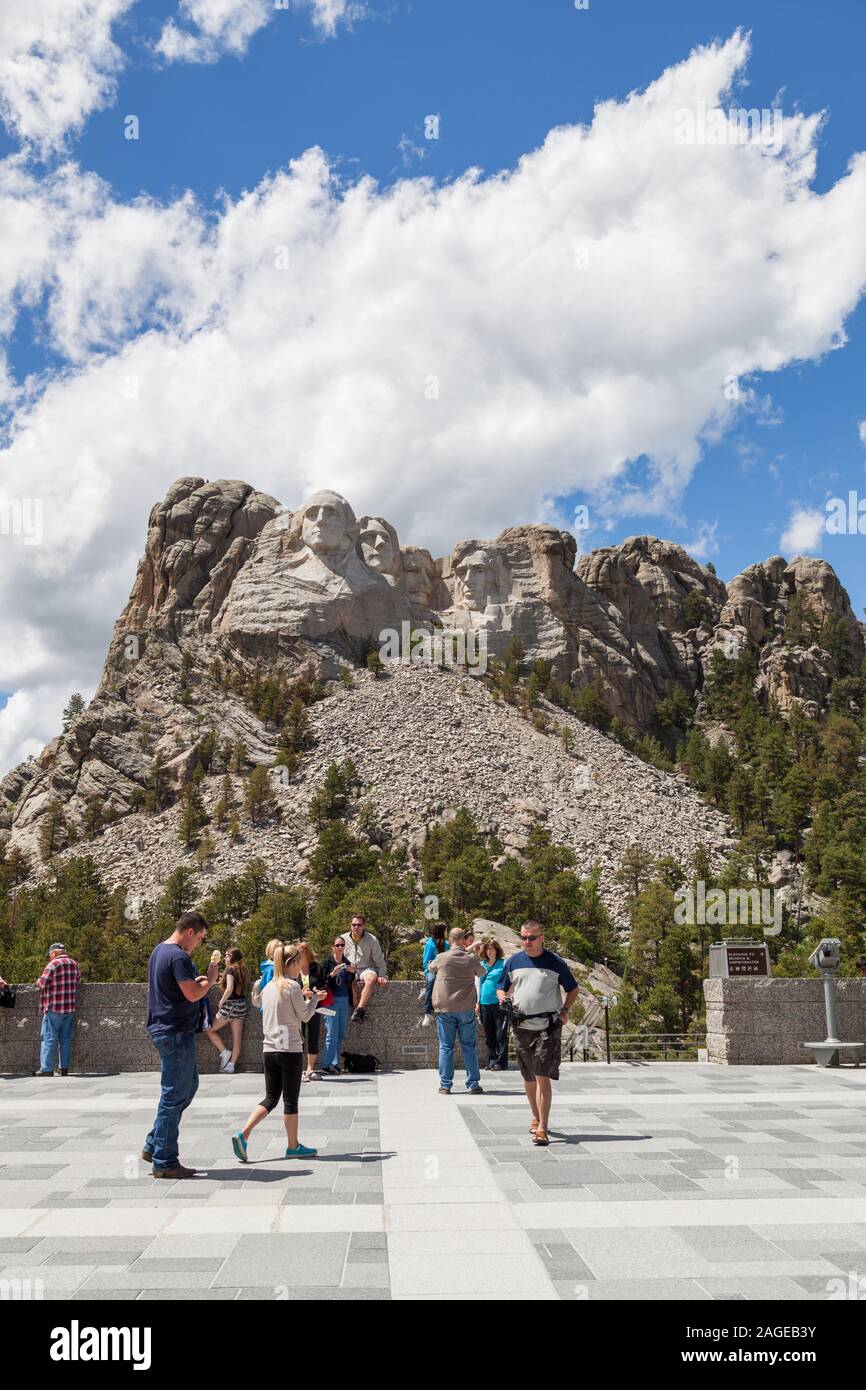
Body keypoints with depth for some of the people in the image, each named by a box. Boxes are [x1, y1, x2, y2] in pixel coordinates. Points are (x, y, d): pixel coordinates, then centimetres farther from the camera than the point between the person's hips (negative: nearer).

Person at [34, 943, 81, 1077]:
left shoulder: (53, 964, -12)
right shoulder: (74, 964, 8)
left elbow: (41, 984, -11)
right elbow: (78, 981, 17)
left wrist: (38, 982, 10)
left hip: (54, 1008, -6)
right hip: (70, 1008, 6)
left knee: (49, 1038, -1)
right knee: (65, 1039, 11)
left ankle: (47, 1069, -3)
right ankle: (64, 1068, 12)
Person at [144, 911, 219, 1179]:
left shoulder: (158, 951, 14)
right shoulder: (178, 956, -19)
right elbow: (193, 994, -23)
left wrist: (197, 981, 13)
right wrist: (210, 978, -7)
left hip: (163, 1030, 11)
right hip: (176, 1034, -11)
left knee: (188, 1085, 19)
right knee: (174, 1096, -2)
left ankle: (153, 1146, 22)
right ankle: (164, 1162, 5)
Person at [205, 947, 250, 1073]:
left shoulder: (230, 969, -12)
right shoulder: (243, 970, 10)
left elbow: (230, 988, -23)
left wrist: (221, 1001, -11)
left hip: (230, 1004, -8)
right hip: (242, 1005, 8)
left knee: (209, 1030, 7)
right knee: (237, 1037, 5)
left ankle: (224, 1052, 2)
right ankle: (231, 1064, 8)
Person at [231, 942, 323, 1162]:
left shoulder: (268, 988, 9)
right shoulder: (292, 987, -12)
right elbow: (305, 1016, -4)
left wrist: (303, 999, 22)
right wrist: (314, 998, 11)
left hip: (268, 1049, 7)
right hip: (290, 1050, -6)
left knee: (270, 1098, 13)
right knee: (290, 1100, 5)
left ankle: (243, 1134, -2)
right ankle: (293, 1146, 15)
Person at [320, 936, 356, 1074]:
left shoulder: (346, 963, 13)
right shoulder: (327, 962, -3)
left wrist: (352, 972, 3)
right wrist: (333, 973, -22)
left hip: (344, 1000, 6)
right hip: (332, 1000, -6)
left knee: (340, 1035, 6)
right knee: (332, 1035, -7)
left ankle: (335, 1064, 13)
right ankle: (326, 1066, 0)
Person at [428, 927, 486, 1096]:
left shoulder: (441, 958, -5)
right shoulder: (471, 958, -3)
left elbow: (431, 968, 16)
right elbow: (481, 972, 16)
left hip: (445, 1008, 0)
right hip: (466, 1009, 0)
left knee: (446, 1047, 6)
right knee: (469, 1047, 8)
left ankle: (445, 1085, 7)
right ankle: (473, 1085, 9)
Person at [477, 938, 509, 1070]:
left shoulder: (504, 963, -1)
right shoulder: (482, 964, 12)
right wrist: (478, 1002, 14)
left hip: (499, 1003, -5)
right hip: (485, 1003, 5)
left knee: (501, 1035, -2)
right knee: (488, 1035, 9)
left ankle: (501, 1062, 2)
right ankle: (492, 1061, 17)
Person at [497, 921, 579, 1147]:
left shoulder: (555, 963, -1)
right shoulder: (513, 962, 7)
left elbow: (572, 989, 9)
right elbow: (502, 988, 16)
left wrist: (565, 1010, -6)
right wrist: (503, 998, -7)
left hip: (548, 1027, -4)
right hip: (522, 1026, 4)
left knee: (543, 1077, -10)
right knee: (528, 1078, 14)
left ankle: (542, 1129, -7)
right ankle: (536, 1117, 35)